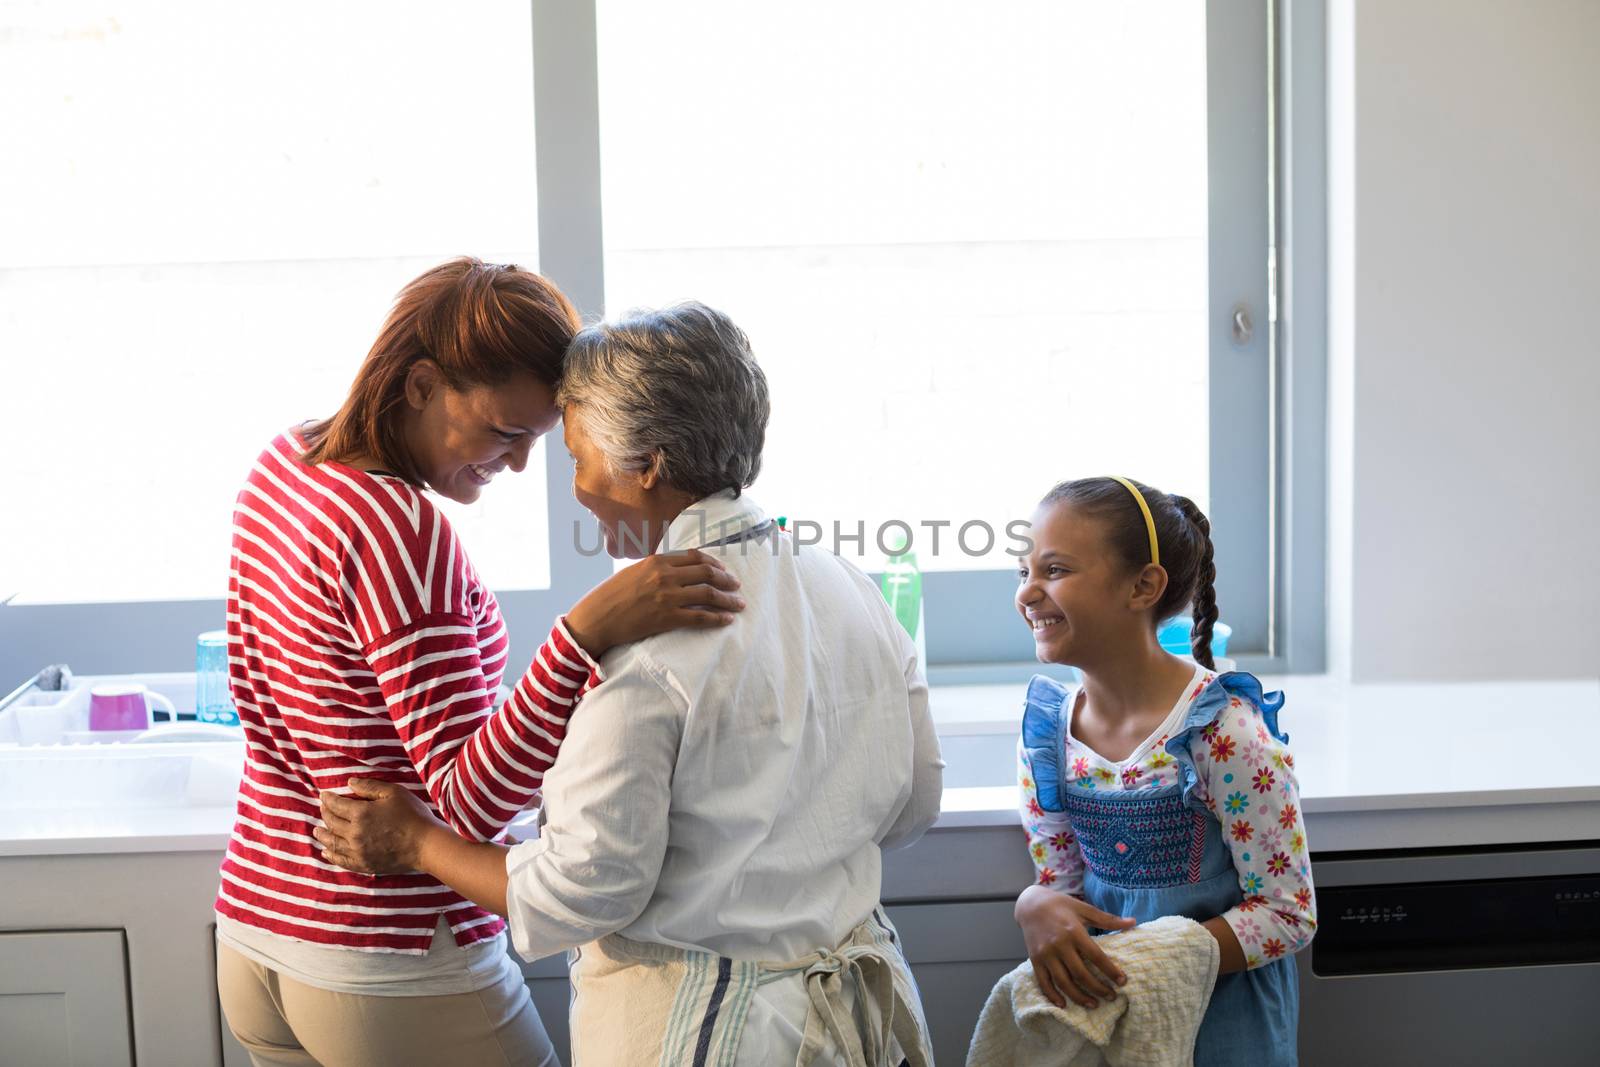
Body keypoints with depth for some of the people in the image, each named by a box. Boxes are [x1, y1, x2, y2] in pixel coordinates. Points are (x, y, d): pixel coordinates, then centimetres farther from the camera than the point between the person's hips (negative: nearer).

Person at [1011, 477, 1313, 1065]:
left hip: (1220, 1015, -4)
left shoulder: (1225, 730, -22)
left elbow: (1289, 914, -17)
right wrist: (1037, 906, -21)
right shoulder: (1046, 729, -6)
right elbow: (1063, 879, 3)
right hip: (1092, 1004, 5)